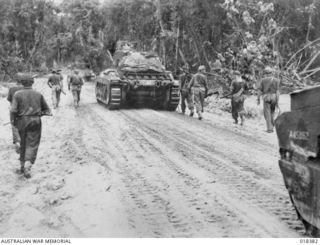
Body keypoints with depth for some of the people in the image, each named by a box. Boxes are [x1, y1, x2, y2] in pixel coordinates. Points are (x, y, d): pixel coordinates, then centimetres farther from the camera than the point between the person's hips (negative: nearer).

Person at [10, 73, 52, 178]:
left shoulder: (18, 94, -5)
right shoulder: (38, 94, -1)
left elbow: (13, 110, -12)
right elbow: (46, 109, 7)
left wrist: (14, 121, 3)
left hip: (22, 121, 1)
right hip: (35, 121, -1)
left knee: (23, 144, 19)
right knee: (32, 145, 0)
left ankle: (22, 165, 28)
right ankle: (27, 166, -18)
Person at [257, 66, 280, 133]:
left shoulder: (263, 80, 0)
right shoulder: (276, 80, 1)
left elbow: (259, 90, -2)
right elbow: (277, 91, -6)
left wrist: (258, 99, 8)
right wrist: (277, 101, -6)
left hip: (266, 97, -2)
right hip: (274, 97, 2)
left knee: (267, 113, 0)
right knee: (272, 112, 20)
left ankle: (270, 128, -7)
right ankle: (272, 124, 17)